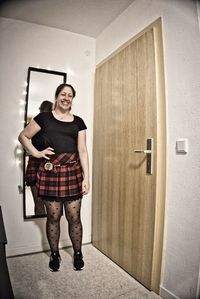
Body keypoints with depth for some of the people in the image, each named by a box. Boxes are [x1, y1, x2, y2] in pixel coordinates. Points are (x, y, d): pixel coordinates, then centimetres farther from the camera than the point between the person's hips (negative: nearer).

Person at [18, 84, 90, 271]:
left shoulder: (78, 122, 9)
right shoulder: (44, 118, 5)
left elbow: (82, 150, 4)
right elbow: (23, 136, 11)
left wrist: (86, 177, -2)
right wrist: (36, 153, -4)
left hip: (72, 173, 1)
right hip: (50, 172, -1)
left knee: (74, 217, 7)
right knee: (53, 217, 11)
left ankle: (78, 253, 31)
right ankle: (54, 254, 33)